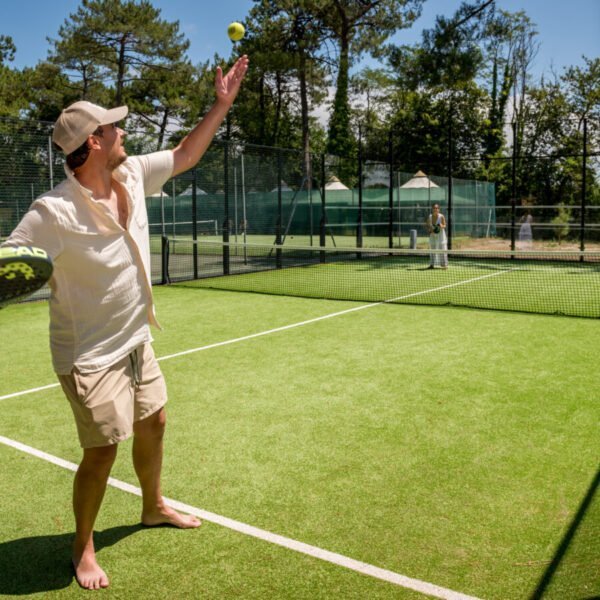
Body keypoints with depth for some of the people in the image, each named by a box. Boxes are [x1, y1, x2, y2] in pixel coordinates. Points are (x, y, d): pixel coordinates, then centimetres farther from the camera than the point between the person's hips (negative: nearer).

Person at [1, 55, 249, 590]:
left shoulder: (133, 174, -5)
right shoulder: (54, 212, -25)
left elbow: (185, 155, 10)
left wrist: (222, 104, 8)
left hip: (135, 340, 8)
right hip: (90, 354, -7)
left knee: (152, 423, 19)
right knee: (103, 449, -2)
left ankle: (154, 507, 46)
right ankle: (83, 548, 24)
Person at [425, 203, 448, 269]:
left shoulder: (441, 216, -14)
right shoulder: (429, 217, -4)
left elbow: (444, 226, -5)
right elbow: (427, 225, 7)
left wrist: (442, 226, -28)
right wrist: (430, 229, -12)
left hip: (441, 235, -3)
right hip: (433, 236, 3)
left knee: (442, 249, -4)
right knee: (432, 250, 8)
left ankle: (444, 264, 1)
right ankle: (432, 264, 13)